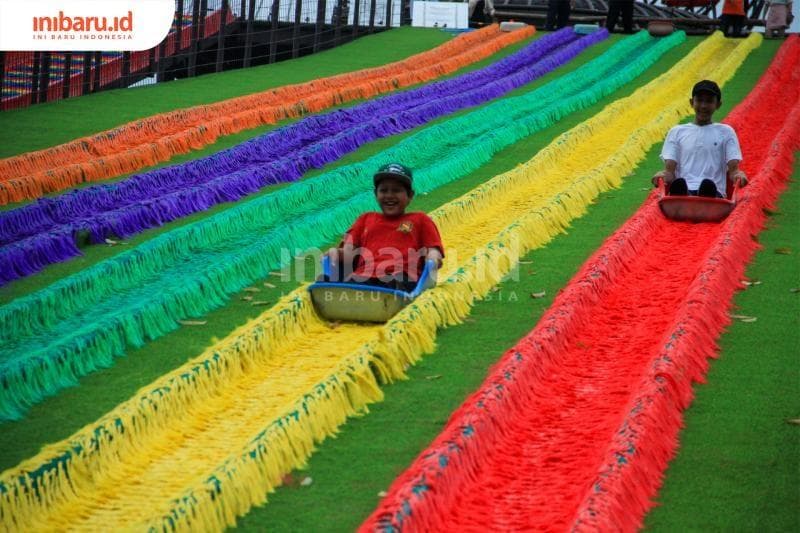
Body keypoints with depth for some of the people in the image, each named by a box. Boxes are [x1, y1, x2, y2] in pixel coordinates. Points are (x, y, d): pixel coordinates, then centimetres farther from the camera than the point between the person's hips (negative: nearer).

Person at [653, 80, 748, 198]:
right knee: (679, 184, -38)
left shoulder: (725, 132, 20)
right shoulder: (677, 132, 21)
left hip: (713, 193, 0)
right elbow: (670, 169, 12)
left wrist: (738, 175, -14)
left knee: (708, 185, -39)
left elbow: (733, 167, 10)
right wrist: (664, 174, -13)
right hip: (683, 193, 0)